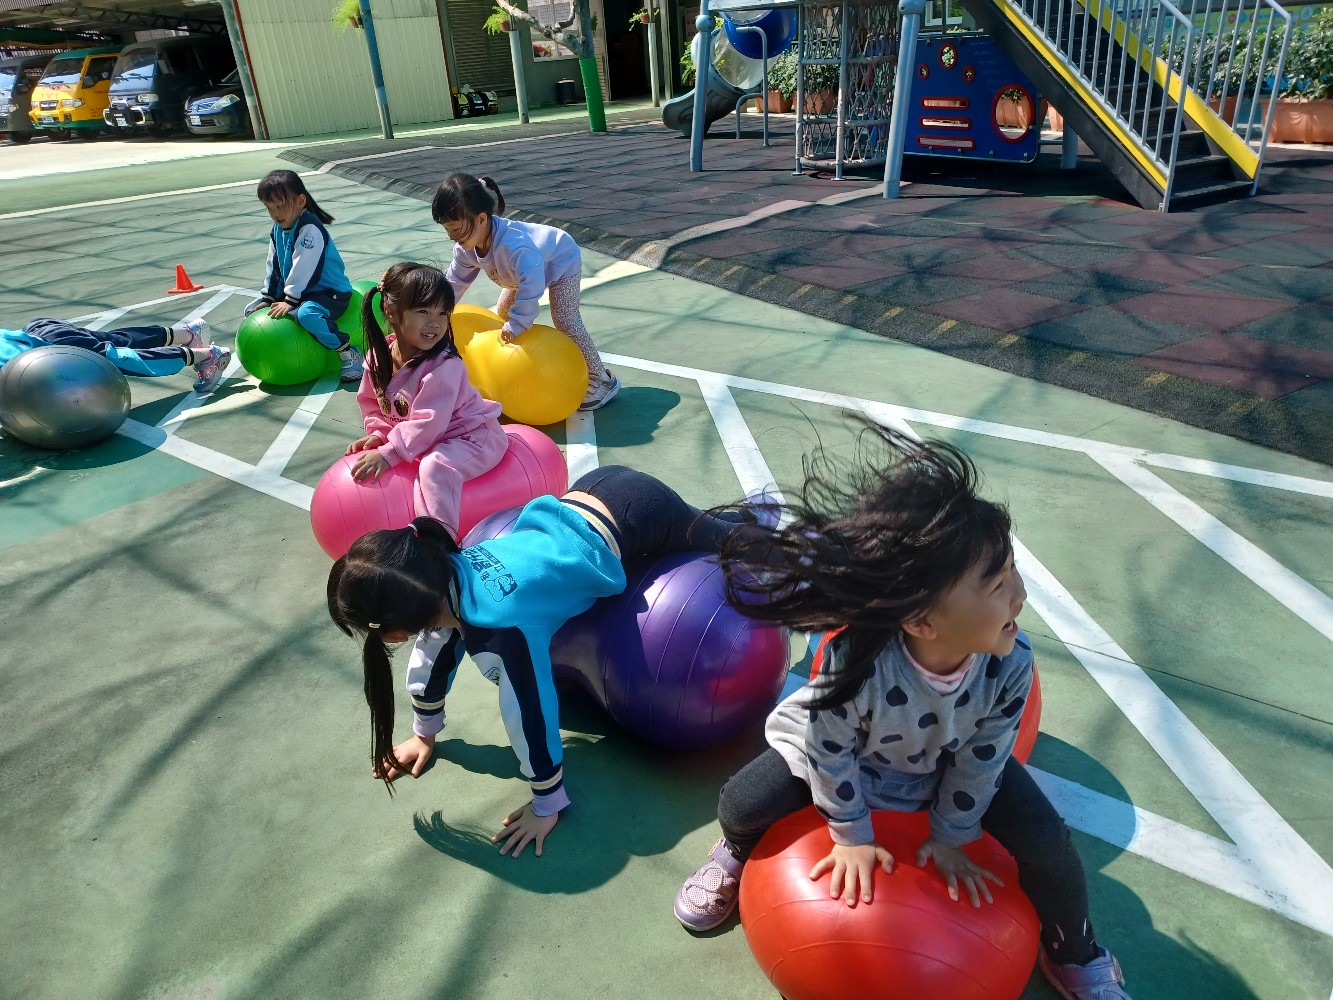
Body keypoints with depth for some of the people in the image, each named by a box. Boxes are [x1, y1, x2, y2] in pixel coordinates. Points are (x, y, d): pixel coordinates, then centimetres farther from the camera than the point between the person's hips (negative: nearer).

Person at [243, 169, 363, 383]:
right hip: (299, 292, 10)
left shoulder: (310, 228, -20)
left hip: (331, 293, -10)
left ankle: (349, 354, -29)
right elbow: (273, 266, 14)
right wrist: (268, 297, 8)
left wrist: (290, 301, -26)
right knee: (253, 310, 12)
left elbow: (303, 268, -25)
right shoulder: (277, 230, 9)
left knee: (306, 314, -41)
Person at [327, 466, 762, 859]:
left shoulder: (502, 627, -39)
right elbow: (432, 653, 3)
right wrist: (425, 733, 17)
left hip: (635, 514, -6)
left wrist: (547, 805, -12)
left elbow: (531, 715, -28)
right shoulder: (443, 574, -15)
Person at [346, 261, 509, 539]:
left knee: (434, 467, -35)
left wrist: (388, 454, -30)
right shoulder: (379, 355, -7)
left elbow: (429, 423, -30)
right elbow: (371, 401, 7)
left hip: (471, 437, -8)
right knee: (363, 455, 9)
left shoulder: (444, 365, -28)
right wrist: (377, 434, -10)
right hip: (424, 440, 8)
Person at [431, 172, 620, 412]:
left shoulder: (512, 244, -47)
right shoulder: (465, 248, -18)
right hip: (529, 268, 9)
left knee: (565, 321, -17)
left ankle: (601, 380, -8)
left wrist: (516, 324, -48)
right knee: (502, 314, 11)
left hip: (562, 262, -9)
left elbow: (532, 283, -53)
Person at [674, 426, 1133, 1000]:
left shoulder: (1011, 662, -34)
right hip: (850, 751, -2)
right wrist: (852, 837, -10)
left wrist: (950, 835, -3)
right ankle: (739, 855, 27)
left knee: (1046, 842, -9)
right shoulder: (858, 662, -43)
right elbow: (830, 748, -23)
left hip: (954, 760, 3)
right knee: (740, 807, -13)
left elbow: (982, 759, -16)